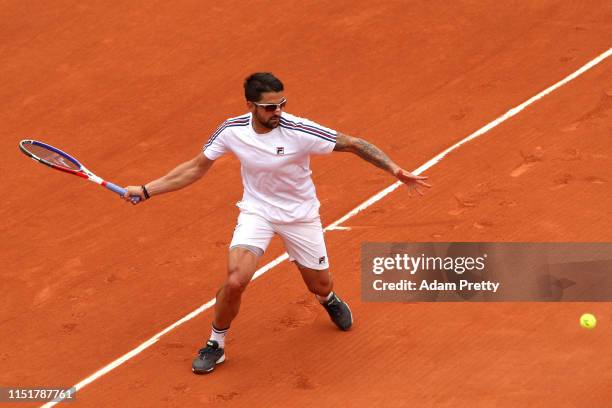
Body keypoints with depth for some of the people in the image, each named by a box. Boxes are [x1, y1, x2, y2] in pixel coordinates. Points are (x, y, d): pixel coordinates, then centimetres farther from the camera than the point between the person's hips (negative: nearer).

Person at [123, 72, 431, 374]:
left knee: (320, 286, 11)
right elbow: (196, 168, -3)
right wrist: (146, 190, -6)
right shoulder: (232, 130, -17)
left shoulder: (300, 131, -27)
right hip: (256, 210, 0)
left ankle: (328, 299, 53)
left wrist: (395, 170, -28)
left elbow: (354, 144, -20)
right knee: (235, 281, -21)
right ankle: (215, 345, 5)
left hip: (300, 214, 0)